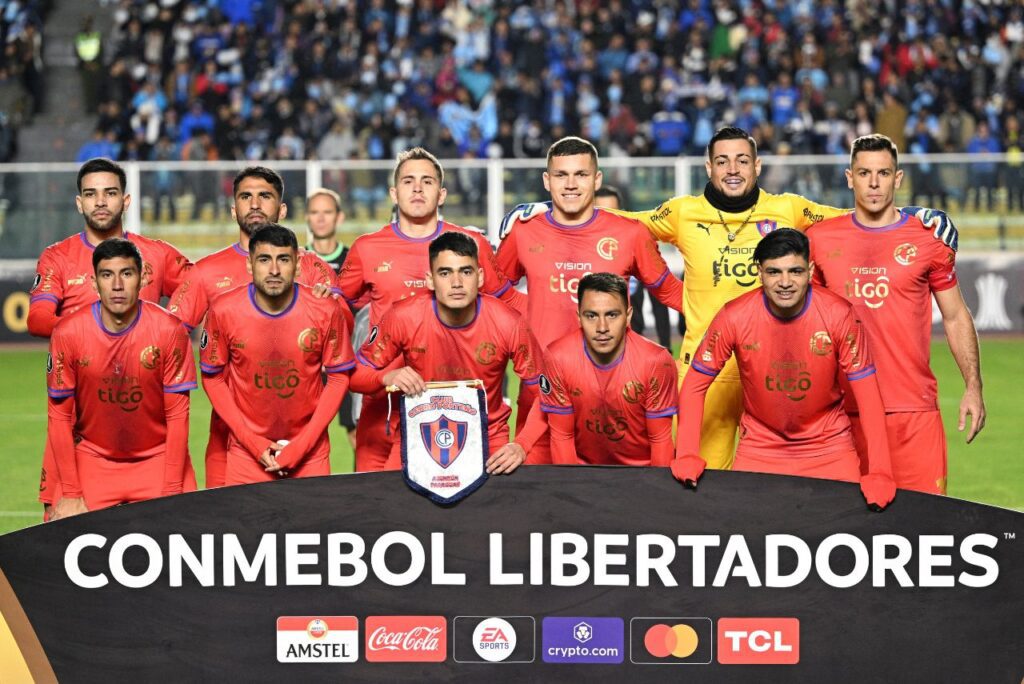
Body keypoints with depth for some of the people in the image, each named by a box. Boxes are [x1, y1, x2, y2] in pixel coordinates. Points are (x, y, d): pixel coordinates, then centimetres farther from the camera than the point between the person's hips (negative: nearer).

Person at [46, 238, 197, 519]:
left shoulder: (169, 330, -12)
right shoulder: (68, 332, -11)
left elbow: (178, 415, -8)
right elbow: (60, 417, -5)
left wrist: (172, 492, -12)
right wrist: (70, 493, -8)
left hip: (159, 457, 0)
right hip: (92, 460, 0)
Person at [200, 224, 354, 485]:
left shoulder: (325, 310, -10)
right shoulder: (223, 311, -10)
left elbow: (339, 377, -2)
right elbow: (213, 379, -2)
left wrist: (302, 444, -8)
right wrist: (254, 443, -8)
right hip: (247, 452, 0)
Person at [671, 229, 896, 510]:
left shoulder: (839, 315, -18)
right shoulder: (734, 317, -17)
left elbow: (867, 393, -14)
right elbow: (695, 385, -7)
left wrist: (879, 473, -21)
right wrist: (687, 455, -19)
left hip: (828, 444, 0)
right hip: (759, 447, 0)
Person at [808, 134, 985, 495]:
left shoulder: (928, 239, 4)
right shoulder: (820, 238, 7)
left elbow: (956, 318, 10)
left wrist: (973, 387, 2)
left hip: (914, 410, -1)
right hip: (844, 408, 1)